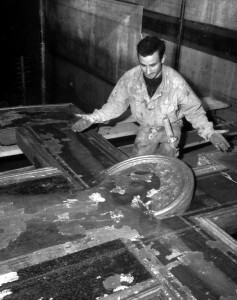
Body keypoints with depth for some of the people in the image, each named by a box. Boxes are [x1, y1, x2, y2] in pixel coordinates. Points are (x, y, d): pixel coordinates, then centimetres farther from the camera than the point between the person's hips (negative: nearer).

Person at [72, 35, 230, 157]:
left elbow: (194, 110, -16)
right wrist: (92, 118, -15)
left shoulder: (176, 82, -29)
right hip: (146, 128, 2)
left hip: (170, 127, -2)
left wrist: (210, 132, -26)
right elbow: (116, 104, -7)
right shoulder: (130, 78, -23)